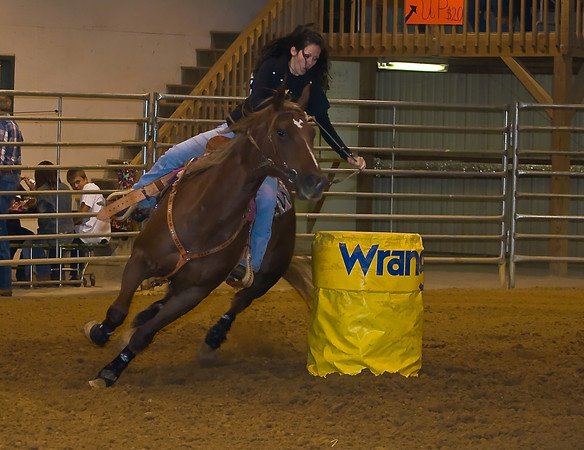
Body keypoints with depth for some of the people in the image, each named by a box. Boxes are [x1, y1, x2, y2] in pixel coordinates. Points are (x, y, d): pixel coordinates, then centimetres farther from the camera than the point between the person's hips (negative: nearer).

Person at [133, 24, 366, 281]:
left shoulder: (312, 87, -4)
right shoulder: (270, 68, -11)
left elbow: (325, 126, 0)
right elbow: (257, 104, -22)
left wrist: (349, 157, -7)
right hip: (238, 130, -1)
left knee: (267, 200, -24)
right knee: (173, 157, -11)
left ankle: (252, 264, -16)